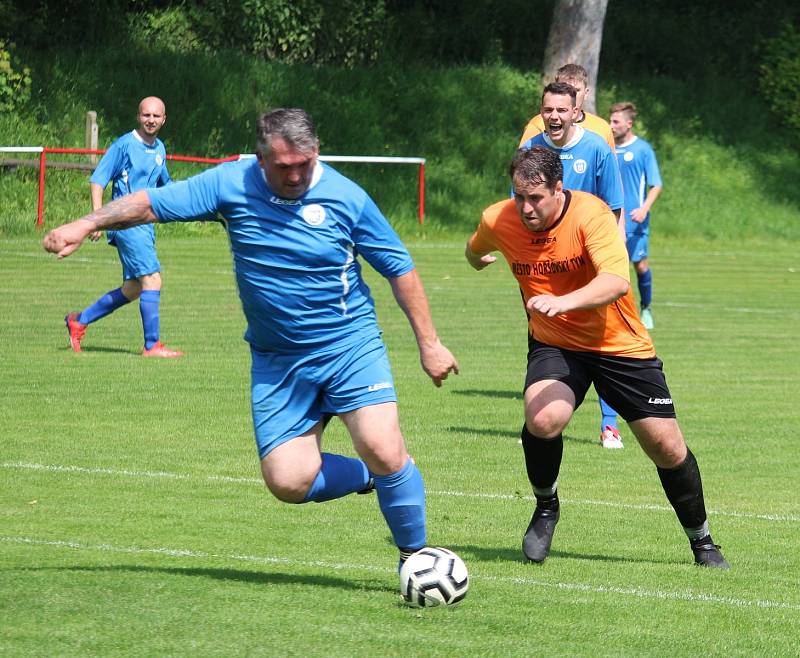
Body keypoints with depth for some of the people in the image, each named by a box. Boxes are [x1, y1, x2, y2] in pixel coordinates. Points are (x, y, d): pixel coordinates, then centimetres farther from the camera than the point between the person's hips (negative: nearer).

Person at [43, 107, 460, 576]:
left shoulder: (346, 198, -10)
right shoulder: (231, 184, -6)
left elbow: (400, 269, -1)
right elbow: (152, 203, 1)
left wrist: (429, 344, 1)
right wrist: (86, 225, -9)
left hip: (350, 344, -3)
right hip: (277, 360, 3)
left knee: (382, 448, -21)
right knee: (288, 480, -8)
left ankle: (415, 554, 1)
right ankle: (374, 476, 21)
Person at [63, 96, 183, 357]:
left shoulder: (159, 149, 15)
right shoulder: (125, 145, -8)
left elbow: (164, 184, 31)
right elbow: (97, 180, -9)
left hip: (145, 225, 9)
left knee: (133, 288, 12)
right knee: (152, 279, -15)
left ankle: (79, 320, 26)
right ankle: (152, 344, -11)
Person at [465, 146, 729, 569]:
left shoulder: (590, 214, -24)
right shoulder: (497, 221, -12)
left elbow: (617, 281, -38)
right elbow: (475, 251, 14)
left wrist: (563, 302, -52)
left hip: (620, 344, -1)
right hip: (554, 344, 1)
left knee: (668, 449, 0)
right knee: (543, 420, -30)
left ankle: (701, 542, 25)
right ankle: (545, 507, 0)